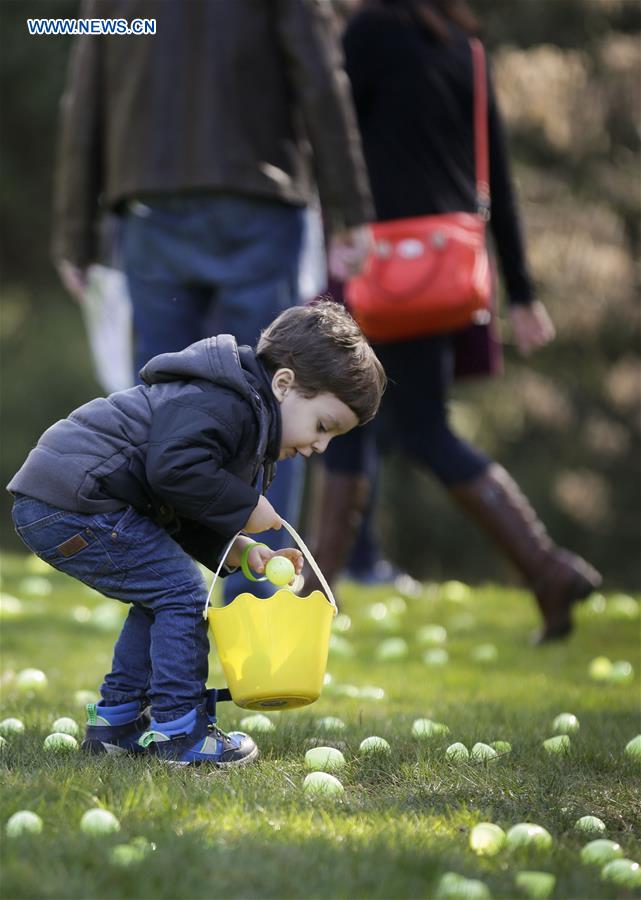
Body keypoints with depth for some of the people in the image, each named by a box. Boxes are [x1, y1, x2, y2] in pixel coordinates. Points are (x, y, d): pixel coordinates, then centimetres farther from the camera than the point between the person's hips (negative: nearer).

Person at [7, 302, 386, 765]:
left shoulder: (244, 410, 20)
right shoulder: (220, 402, -15)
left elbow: (184, 515, 23)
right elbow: (174, 468, -29)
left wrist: (240, 550, 8)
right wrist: (245, 509, -17)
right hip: (71, 504, -11)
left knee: (162, 596, 20)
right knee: (182, 592, -8)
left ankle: (115, 722, 24)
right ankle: (179, 732, -4)